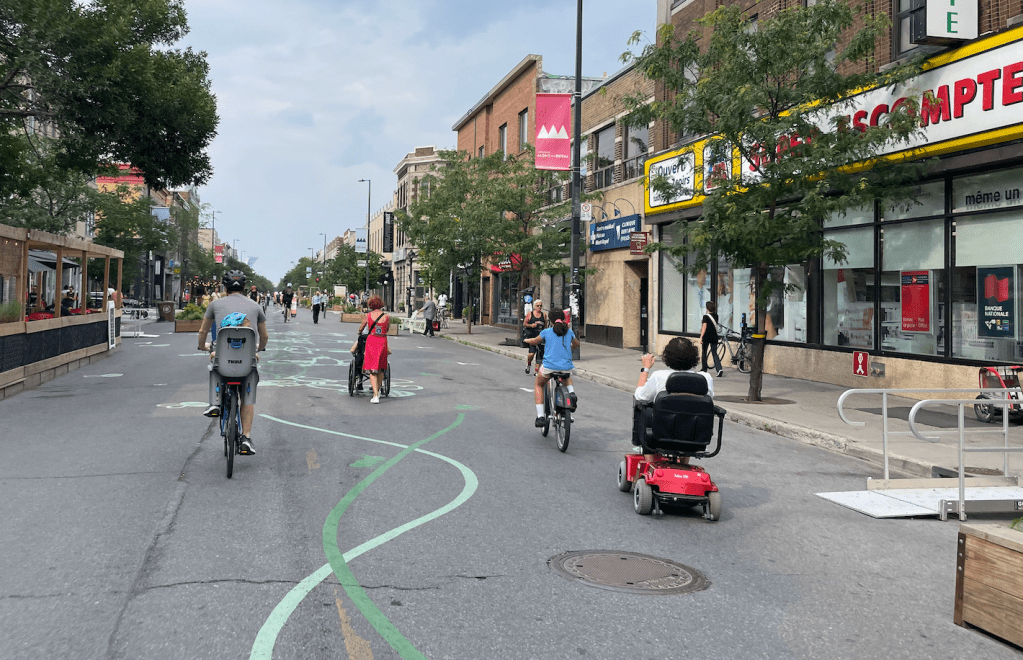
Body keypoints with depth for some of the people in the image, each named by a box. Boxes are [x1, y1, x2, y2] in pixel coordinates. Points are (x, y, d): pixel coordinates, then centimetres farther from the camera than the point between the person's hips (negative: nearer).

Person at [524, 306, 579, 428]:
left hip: (549, 366, -2)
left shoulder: (546, 332, 2)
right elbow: (577, 344, 29)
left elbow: (534, 342, 20)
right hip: (566, 367, 3)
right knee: (567, 377, 40)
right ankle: (571, 392, 6)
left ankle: (540, 416, 13)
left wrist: (527, 340, 43)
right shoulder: (569, 332, 9)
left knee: (538, 385, 26)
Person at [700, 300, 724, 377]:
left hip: (706, 337, -4)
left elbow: (704, 327, -15)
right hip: (714, 337, 4)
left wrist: (701, 337, -13)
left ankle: (704, 369, 21)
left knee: (703, 353, 13)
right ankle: (719, 369, -15)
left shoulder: (706, 316, -10)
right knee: (714, 353, 2)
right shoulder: (716, 316, 6)